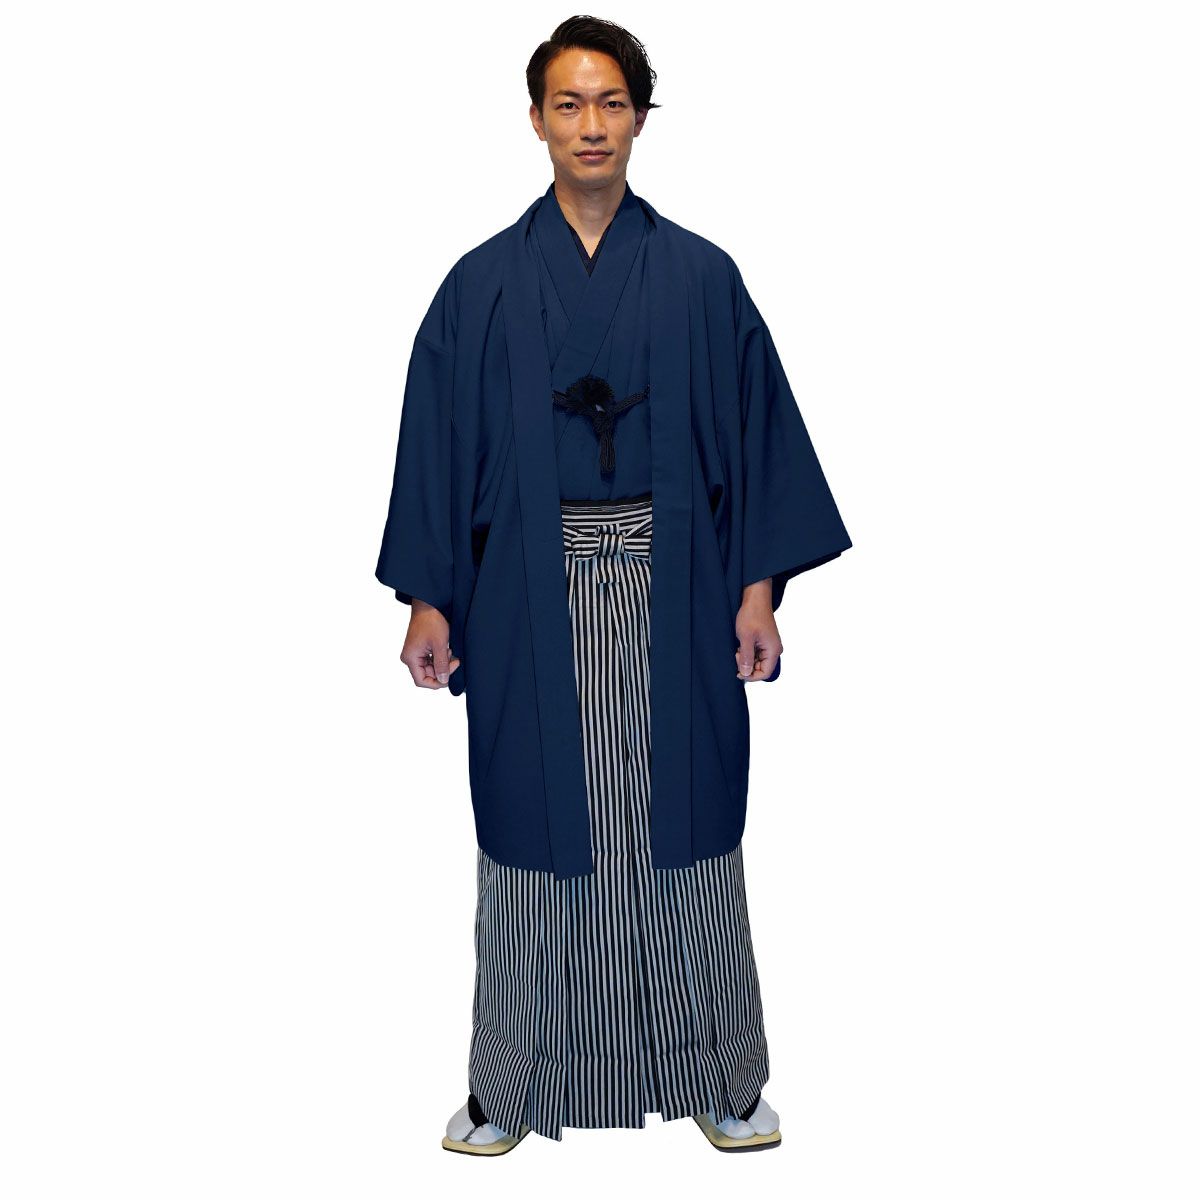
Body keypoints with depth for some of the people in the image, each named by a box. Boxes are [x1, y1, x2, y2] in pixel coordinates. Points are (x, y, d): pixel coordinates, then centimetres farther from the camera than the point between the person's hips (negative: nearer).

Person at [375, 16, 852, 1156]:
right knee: (535, 826, 6)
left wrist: (761, 586, -3)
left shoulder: (701, 275, 4)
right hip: (531, 596, 0)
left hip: (674, 591, 0)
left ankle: (717, 1079, 21)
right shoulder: (483, 282, 4)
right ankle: (512, 1088, 19)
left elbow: (757, 427, 3)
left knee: (682, 821, 6)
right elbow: (438, 441, 5)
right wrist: (427, 598, 0)